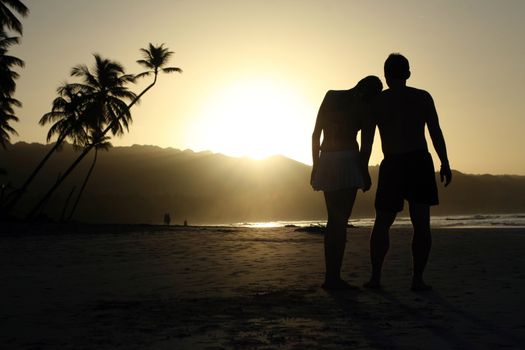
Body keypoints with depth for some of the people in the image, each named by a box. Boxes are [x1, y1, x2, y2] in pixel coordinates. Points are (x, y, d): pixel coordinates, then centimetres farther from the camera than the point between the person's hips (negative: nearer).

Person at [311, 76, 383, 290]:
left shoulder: (331, 96, 11)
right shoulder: (363, 106, -2)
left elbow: (316, 134, 8)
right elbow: (364, 143, -8)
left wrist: (316, 165, 9)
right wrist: (365, 173, -2)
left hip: (326, 160, 6)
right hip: (347, 160, -5)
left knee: (333, 220, 11)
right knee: (341, 220, -5)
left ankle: (330, 276, 14)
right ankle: (334, 277, -6)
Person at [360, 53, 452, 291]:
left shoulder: (376, 102, 6)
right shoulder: (423, 97, 6)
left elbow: (366, 142, 3)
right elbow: (436, 133, -1)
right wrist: (445, 164, 2)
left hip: (392, 165, 0)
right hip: (419, 163, 0)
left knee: (382, 223, 10)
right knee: (421, 223, 1)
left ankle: (375, 276, 4)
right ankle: (418, 278, -2)